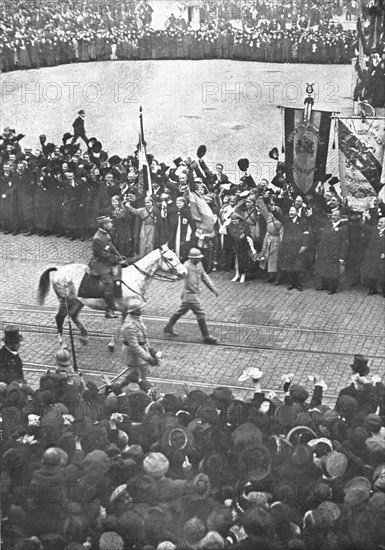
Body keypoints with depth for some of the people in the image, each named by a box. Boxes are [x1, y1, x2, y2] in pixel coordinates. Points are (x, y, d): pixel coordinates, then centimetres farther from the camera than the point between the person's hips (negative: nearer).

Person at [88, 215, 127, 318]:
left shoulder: (106, 235, 10)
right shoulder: (98, 239, -20)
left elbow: (112, 248, 17)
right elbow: (104, 254, -21)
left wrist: (120, 257, 6)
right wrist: (117, 259, -17)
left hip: (107, 263, 10)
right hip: (99, 264, -10)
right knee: (109, 283, -19)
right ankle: (109, 310, -19)